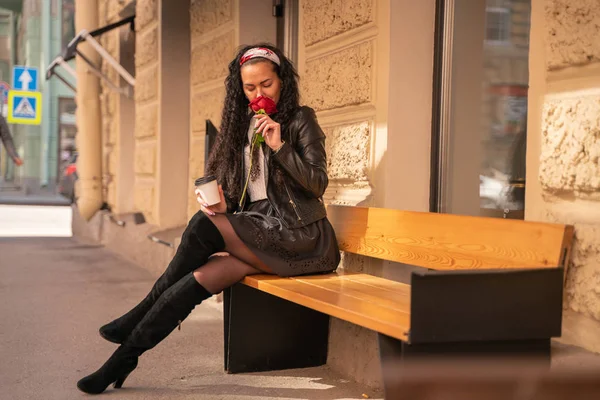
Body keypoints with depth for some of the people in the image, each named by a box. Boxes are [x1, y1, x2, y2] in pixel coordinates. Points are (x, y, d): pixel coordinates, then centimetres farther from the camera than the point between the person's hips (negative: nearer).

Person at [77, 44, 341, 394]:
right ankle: (124, 357, -17)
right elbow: (237, 193, 16)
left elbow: (318, 184, -7)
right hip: (258, 230, 5)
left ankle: (141, 314, -9)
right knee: (198, 279, -23)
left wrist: (280, 146, -18)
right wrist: (221, 206, -7)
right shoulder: (241, 125, 17)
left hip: (299, 235, -5)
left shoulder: (301, 120, 1)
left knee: (203, 227, -27)